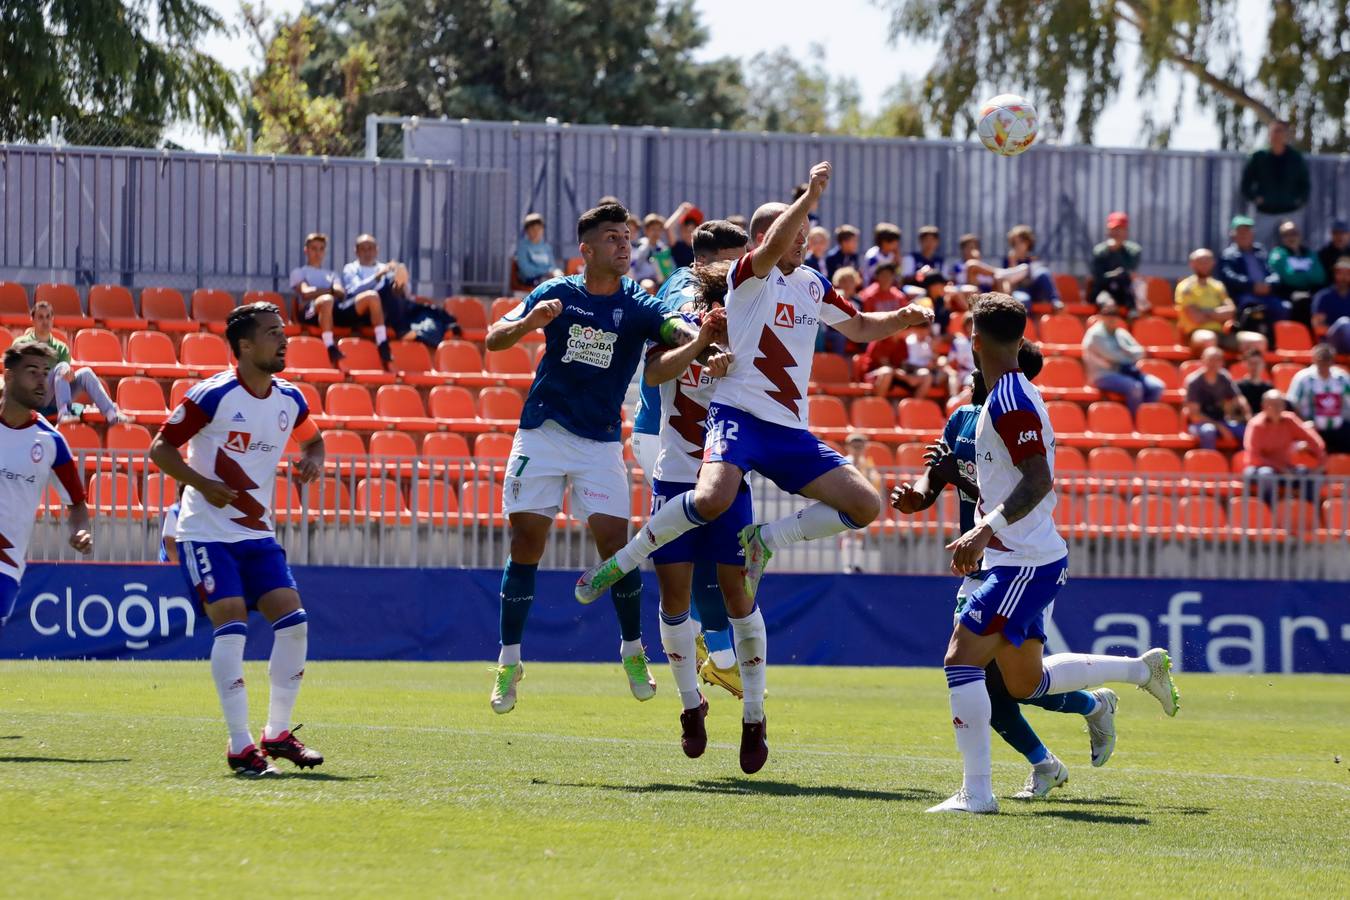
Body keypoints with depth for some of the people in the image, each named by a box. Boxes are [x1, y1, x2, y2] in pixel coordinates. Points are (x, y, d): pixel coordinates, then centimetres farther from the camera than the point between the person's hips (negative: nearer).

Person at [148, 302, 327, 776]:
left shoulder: (289, 400, 5)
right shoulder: (213, 395, -13)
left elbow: (311, 438, 25)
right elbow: (161, 448, -9)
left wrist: (314, 458, 1)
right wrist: (204, 484, -22)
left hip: (257, 532, 6)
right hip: (207, 532, -6)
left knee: (293, 620, -5)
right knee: (231, 623, -17)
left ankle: (278, 733, 9)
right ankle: (240, 747, -13)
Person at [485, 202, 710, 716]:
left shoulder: (637, 306, -3)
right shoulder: (555, 294, 1)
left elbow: (681, 334, -20)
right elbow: (494, 339, -4)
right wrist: (531, 321, -25)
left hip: (601, 442, 0)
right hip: (542, 435, 0)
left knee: (615, 542, -10)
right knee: (525, 543, -2)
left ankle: (633, 651, 11)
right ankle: (508, 663, 8)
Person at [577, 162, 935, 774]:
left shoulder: (811, 284, 18)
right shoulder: (749, 276, -2)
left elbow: (858, 327, 32)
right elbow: (770, 248, -26)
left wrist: (900, 319, 14)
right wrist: (809, 196, -33)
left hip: (791, 433, 7)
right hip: (739, 416, -7)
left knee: (865, 505, -7)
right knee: (712, 497, -35)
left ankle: (762, 543, 6)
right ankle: (621, 562, -16)